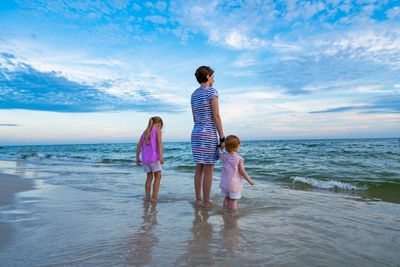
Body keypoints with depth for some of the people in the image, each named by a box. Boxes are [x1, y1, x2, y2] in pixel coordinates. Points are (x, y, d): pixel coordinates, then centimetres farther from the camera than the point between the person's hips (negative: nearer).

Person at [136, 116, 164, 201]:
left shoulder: (145, 132, 17)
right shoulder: (157, 130, 0)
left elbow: (139, 146, 11)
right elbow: (159, 142, -14)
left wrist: (137, 159, 13)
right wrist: (161, 156, -22)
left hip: (145, 158, 6)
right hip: (154, 157, -6)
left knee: (149, 177, 15)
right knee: (158, 177, 2)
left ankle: (147, 197, 12)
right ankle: (154, 197, -6)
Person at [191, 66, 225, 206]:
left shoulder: (193, 95, 16)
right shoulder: (212, 91, -8)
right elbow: (216, 116, -14)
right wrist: (222, 138, -11)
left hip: (196, 134, 8)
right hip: (209, 135, -8)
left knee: (199, 168, 13)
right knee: (209, 170, -1)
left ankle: (198, 199, 19)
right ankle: (206, 202, 5)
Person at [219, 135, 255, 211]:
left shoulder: (224, 156, -4)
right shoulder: (239, 159, -16)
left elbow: (218, 154, 20)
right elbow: (243, 172, -11)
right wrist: (250, 180, 0)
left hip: (224, 182, 5)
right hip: (234, 184, -5)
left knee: (226, 198, 18)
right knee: (234, 200, 5)